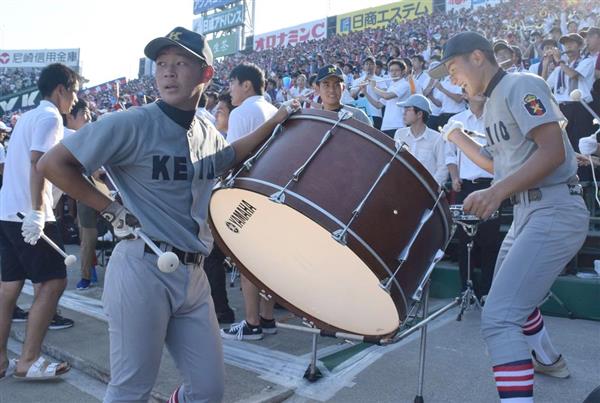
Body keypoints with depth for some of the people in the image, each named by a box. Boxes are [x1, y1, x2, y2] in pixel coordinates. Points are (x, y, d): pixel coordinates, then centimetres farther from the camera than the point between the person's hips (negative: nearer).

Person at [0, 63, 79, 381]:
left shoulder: (27, 116, 21)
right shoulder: (50, 116, -8)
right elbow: (38, 162, -20)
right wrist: (36, 212, -25)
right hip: (27, 214, -10)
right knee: (53, 281, -5)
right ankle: (28, 361, -2)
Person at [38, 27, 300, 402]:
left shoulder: (207, 132, 9)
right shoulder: (132, 124, -12)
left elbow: (229, 156, 32)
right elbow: (53, 163, -9)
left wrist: (273, 123, 21)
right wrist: (111, 209, -10)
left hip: (193, 272, 6)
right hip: (142, 269, -6)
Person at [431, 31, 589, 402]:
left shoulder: (521, 85, -12)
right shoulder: (493, 103, 16)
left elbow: (553, 151, -24)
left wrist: (497, 192, -33)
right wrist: (457, 137, 20)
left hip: (555, 212, -10)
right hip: (528, 212, 10)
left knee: (498, 318, -20)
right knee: (511, 296, 29)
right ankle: (549, 359, 53)